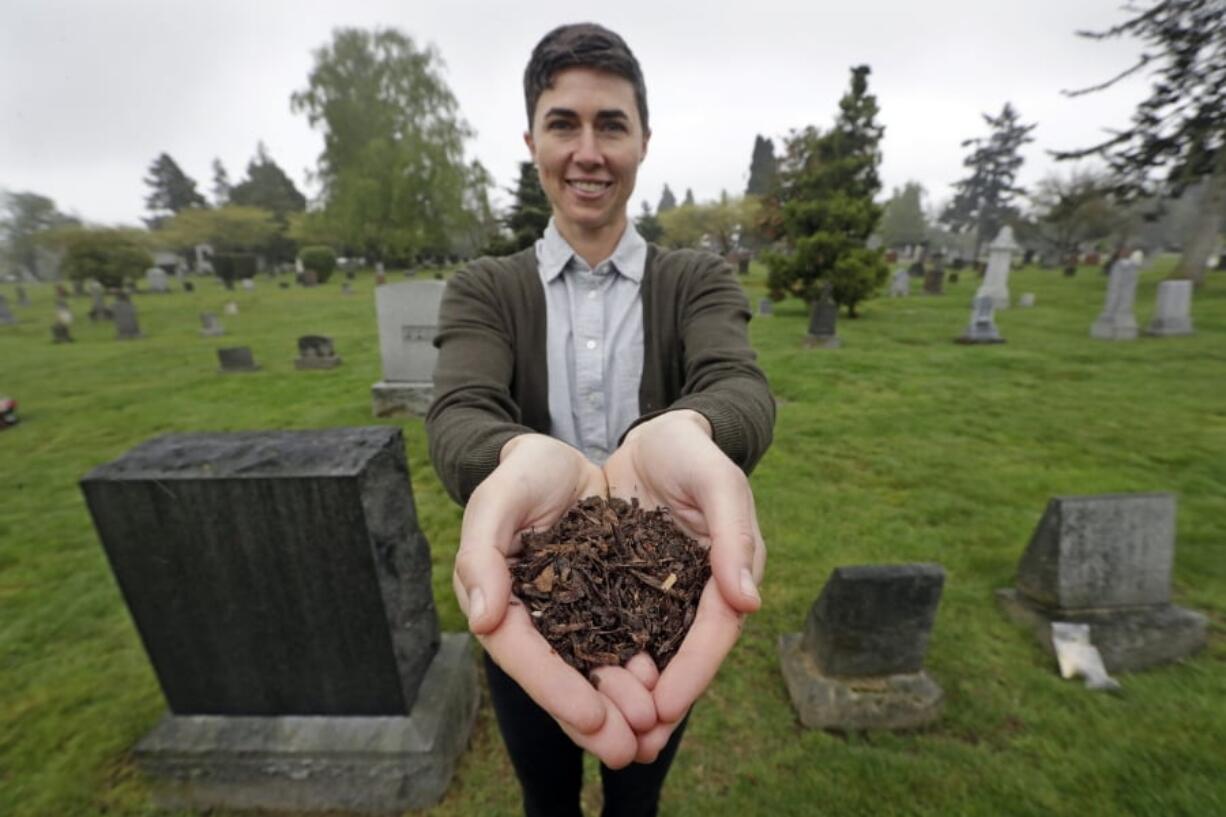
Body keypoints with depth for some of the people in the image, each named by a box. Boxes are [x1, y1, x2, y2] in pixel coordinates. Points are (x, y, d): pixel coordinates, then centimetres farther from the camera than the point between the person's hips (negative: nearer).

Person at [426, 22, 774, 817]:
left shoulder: (701, 280, -7)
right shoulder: (483, 289, -7)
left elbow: (740, 383, -27)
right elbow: (460, 411, -26)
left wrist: (679, 435, -50)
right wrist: (520, 456, -49)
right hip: (525, 614, 1)